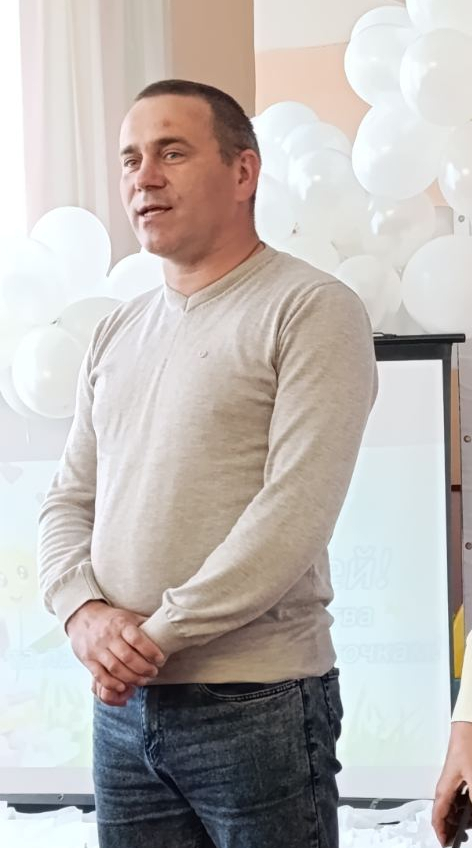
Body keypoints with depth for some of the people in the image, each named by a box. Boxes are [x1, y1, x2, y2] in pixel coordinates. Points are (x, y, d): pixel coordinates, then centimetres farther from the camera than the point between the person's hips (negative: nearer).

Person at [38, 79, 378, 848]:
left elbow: (295, 510, -16)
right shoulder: (118, 333, 15)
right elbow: (68, 503, 14)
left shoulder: (312, 310, -6)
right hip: (123, 706, 6)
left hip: (258, 702, -6)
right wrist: (85, 612, -6)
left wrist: (159, 634, -15)